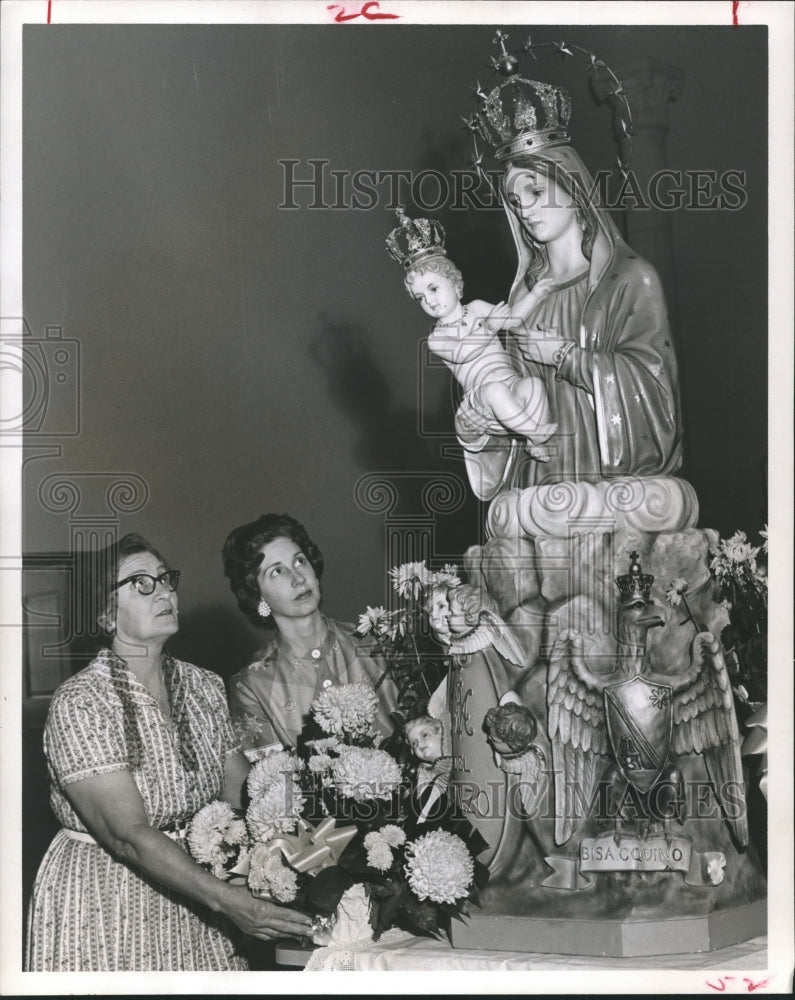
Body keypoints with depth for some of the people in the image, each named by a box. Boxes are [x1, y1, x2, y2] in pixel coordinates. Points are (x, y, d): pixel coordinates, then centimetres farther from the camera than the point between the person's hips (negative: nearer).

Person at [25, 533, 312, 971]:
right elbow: (129, 835, -26)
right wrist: (228, 899, -34)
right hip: (101, 899, -6)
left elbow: (245, 795, 0)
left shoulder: (203, 686, 2)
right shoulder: (78, 704, -19)